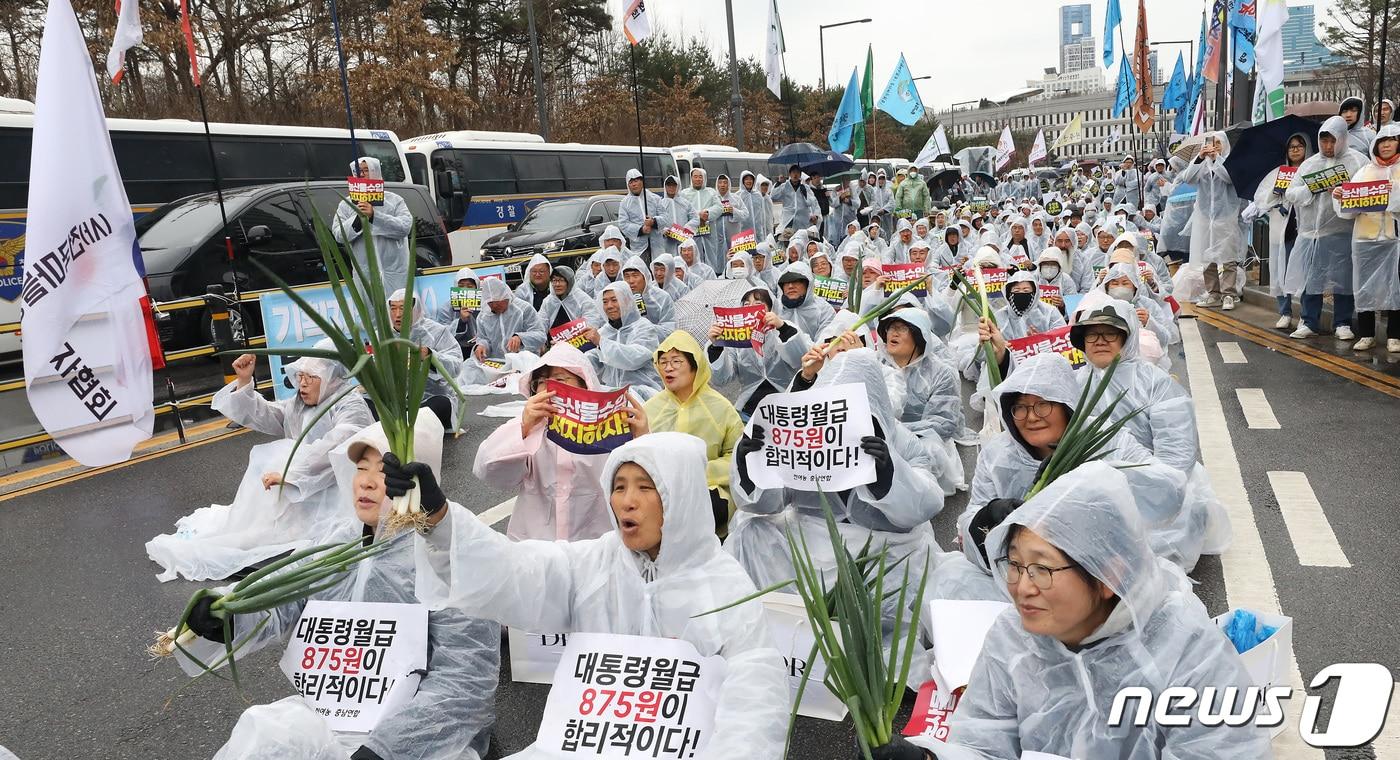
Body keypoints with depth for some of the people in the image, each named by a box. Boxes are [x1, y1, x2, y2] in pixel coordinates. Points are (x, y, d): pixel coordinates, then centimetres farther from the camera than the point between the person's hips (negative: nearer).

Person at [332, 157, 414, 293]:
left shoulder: (394, 200, 5)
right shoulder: (346, 204, 10)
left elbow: (405, 226, -11)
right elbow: (339, 235, 1)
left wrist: (374, 216, -18)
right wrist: (357, 219, -14)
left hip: (395, 272, -1)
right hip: (365, 271, 1)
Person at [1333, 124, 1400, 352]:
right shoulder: (1364, 171, 12)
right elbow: (1349, 211, 7)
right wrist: (1340, 198, -10)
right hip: (1366, 238, 2)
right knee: (1365, 287, 3)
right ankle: (1366, 335, 11)